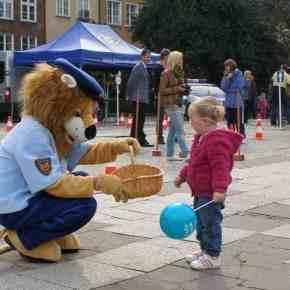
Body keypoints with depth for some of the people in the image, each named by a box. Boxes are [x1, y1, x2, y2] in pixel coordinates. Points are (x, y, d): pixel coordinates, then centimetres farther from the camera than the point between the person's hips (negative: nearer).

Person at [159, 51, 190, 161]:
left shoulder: (179, 72, 14)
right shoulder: (166, 73, -10)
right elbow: (162, 90, -12)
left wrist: (184, 89, 5)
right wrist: (177, 89, -18)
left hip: (178, 103, 9)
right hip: (171, 104, -8)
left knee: (173, 131, 12)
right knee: (180, 131, -12)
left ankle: (170, 155, 18)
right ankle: (186, 154, -13)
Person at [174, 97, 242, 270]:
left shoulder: (217, 141, -22)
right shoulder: (202, 137, 12)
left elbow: (220, 167, -29)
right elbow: (193, 163, 23)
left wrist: (219, 189, -34)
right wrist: (182, 176, 28)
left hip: (211, 194, -10)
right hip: (200, 192, 10)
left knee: (210, 223, 0)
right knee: (201, 223, 19)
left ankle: (213, 256, 11)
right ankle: (205, 250, 33)